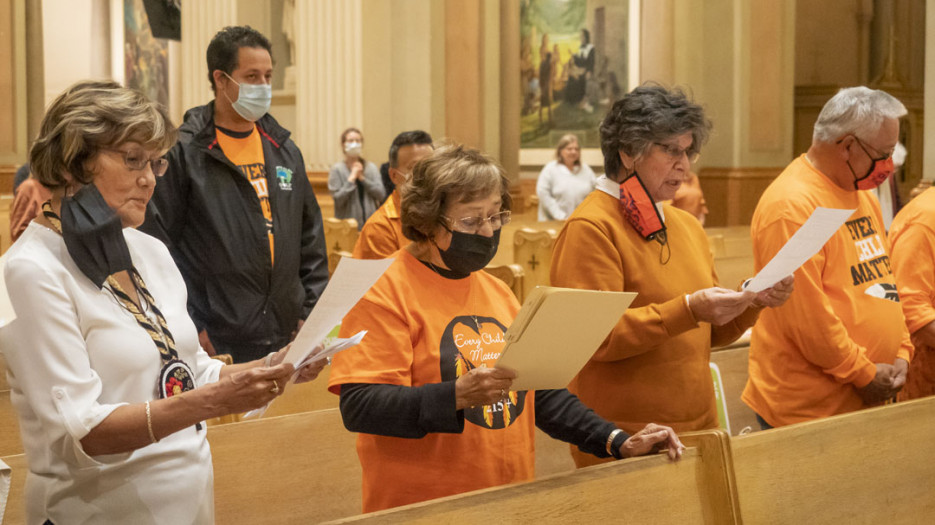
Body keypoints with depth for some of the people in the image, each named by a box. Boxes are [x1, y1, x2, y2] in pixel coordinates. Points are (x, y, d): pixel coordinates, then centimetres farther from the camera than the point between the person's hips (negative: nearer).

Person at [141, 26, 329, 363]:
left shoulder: (284, 150, 12)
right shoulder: (185, 153, -6)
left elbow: (311, 237, 17)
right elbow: (157, 244, -8)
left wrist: (311, 311, 9)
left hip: (283, 337, 5)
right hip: (215, 343, -5)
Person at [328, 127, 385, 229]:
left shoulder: (372, 167, 9)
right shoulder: (337, 169, -1)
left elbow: (381, 195, 0)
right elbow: (338, 200, -9)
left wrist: (362, 178, -6)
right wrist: (352, 178, -9)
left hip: (370, 222, 3)